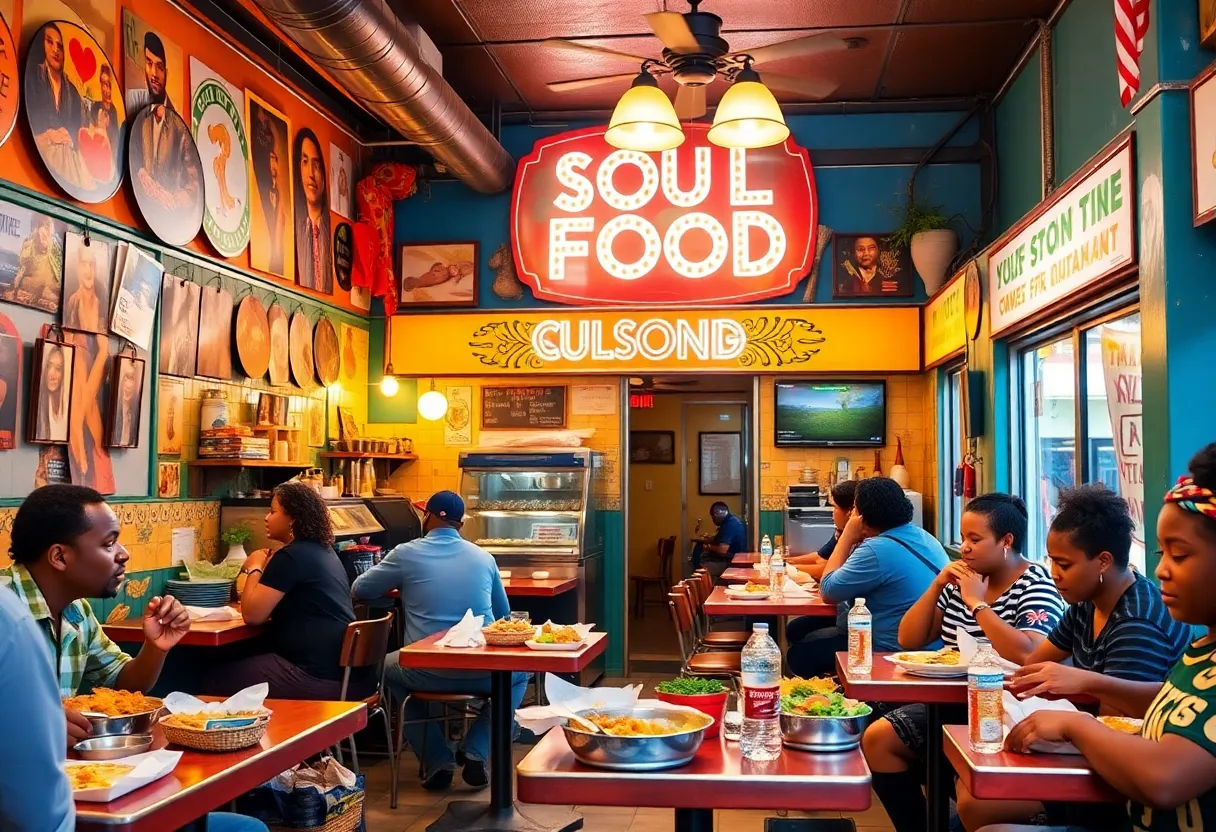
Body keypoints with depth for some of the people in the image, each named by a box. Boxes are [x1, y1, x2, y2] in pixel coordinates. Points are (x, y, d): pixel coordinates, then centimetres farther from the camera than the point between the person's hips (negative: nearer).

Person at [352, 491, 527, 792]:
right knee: (519, 673, 34)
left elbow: (359, 591, 13)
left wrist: (399, 587, 33)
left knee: (389, 667, 34)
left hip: (429, 673, -1)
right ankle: (475, 753, 16)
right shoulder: (483, 557, 7)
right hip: (482, 672, 1)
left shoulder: (406, 553, -1)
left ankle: (438, 761, 22)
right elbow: (503, 614, 20)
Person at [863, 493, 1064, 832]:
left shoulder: (1037, 587, -12)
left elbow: (1027, 656, -29)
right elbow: (908, 640, 6)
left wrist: (977, 603, -21)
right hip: (953, 703, 7)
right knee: (877, 739, -5)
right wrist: (937, 585, -5)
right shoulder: (961, 582, 8)